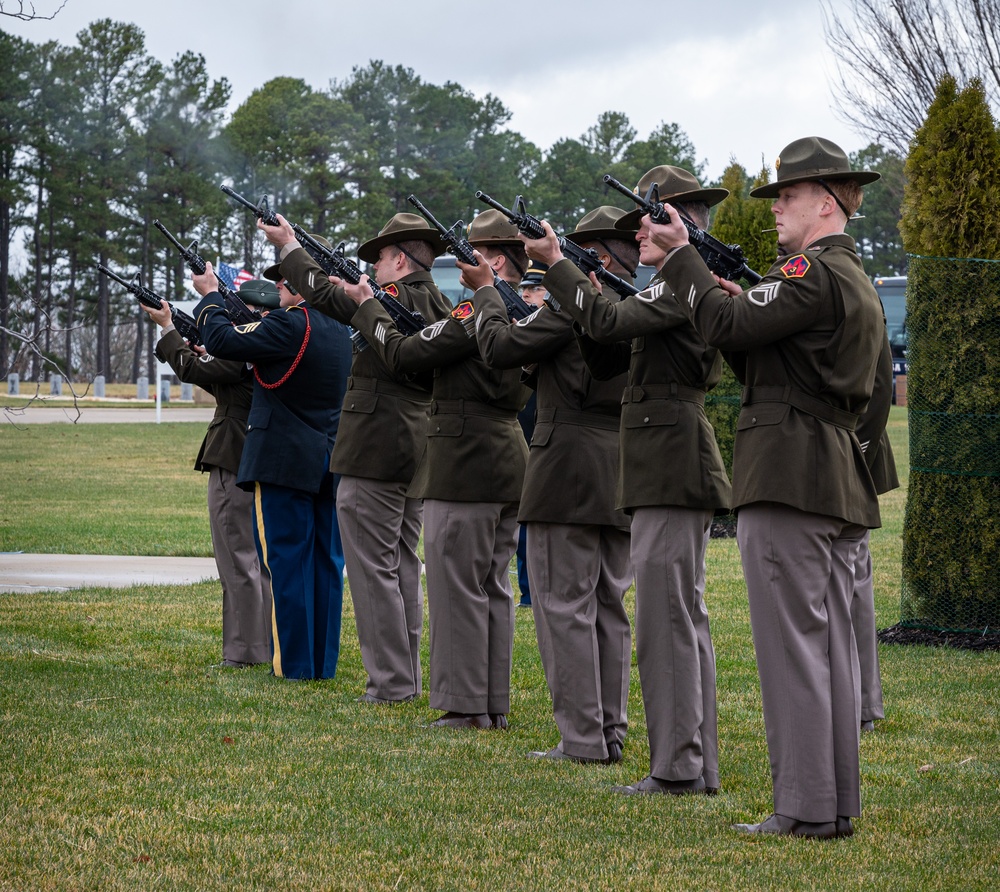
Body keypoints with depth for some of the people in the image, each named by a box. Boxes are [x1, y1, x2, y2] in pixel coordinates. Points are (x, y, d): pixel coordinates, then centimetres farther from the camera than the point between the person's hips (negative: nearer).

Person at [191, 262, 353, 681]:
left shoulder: (291, 326, -15)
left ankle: (293, 664, -3)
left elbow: (224, 340, -13)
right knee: (326, 563, 9)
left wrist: (210, 296, 3)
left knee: (286, 562, -3)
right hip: (332, 464, 8)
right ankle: (323, 662, 12)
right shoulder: (340, 331, 11)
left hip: (285, 463, -8)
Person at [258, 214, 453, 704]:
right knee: (402, 565, 15)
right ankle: (408, 676, 20)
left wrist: (289, 247, 1)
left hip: (376, 454, -9)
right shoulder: (440, 306, 11)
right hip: (418, 456, 9)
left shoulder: (393, 298, -14)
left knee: (373, 568, -4)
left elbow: (326, 295, -11)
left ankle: (390, 682, -4)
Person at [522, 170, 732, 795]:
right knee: (684, 615, 11)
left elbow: (611, 324, -22)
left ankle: (677, 767, -8)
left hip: (673, 466, -11)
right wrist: (581, 294, 10)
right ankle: (699, 764, 16)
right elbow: (606, 361, 21)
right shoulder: (668, 290, 20)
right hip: (669, 468, 11)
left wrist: (556, 264, -14)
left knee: (666, 614, -10)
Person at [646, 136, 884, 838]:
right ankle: (839, 802, 14)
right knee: (832, 643, 10)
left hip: (788, 477, -10)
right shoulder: (860, 281, 20)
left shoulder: (813, 272, -11)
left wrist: (680, 254, -5)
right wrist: (741, 302, 12)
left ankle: (805, 810, -6)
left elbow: (726, 326, -16)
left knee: (792, 643, -7)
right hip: (840, 485, 10)